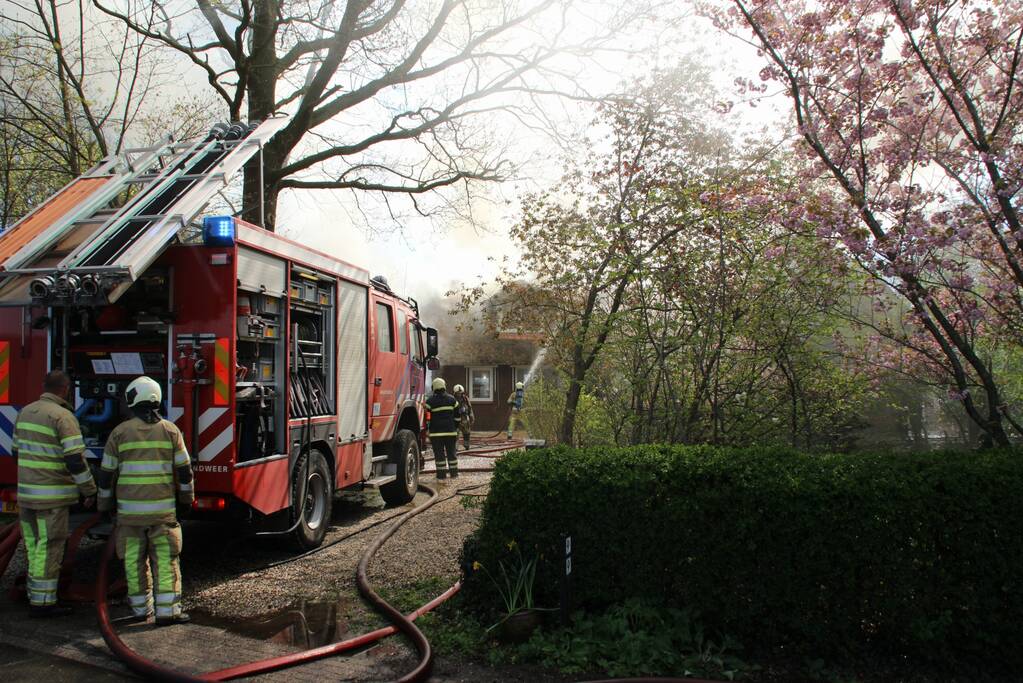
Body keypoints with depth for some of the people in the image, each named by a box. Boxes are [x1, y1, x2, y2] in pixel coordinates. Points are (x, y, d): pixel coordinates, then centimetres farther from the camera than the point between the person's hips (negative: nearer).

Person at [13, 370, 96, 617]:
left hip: (26, 492, 8)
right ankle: (43, 602, 3)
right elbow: (75, 460, -18)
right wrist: (89, 491, -10)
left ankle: (35, 596, 24)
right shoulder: (63, 417, -15)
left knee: (33, 546, 15)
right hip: (52, 495, -8)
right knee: (49, 549, -1)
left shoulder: (26, 412, 9)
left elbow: (16, 451, 20)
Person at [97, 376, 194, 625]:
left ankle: (141, 608, 20)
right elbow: (184, 469, 1)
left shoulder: (120, 432, -2)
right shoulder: (170, 430, -1)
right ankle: (167, 610, 0)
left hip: (129, 507, 0)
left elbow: (107, 472, 3)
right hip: (162, 507, 0)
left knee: (134, 560, 11)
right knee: (165, 559, 3)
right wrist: (186, 497, 14)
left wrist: (105, 502, 15)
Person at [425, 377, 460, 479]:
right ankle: (453, 472, 13)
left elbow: (427, 416, -6)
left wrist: (426, 429, 3)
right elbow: (457, 415, 9)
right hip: (450, 431, 3)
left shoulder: (430, 400, -6)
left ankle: (442, 473, 0)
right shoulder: (452, 399, 5)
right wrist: (456, 427, 18)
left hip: (436, 431, -3)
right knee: (451, 452, 10)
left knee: (439, 453, 0)